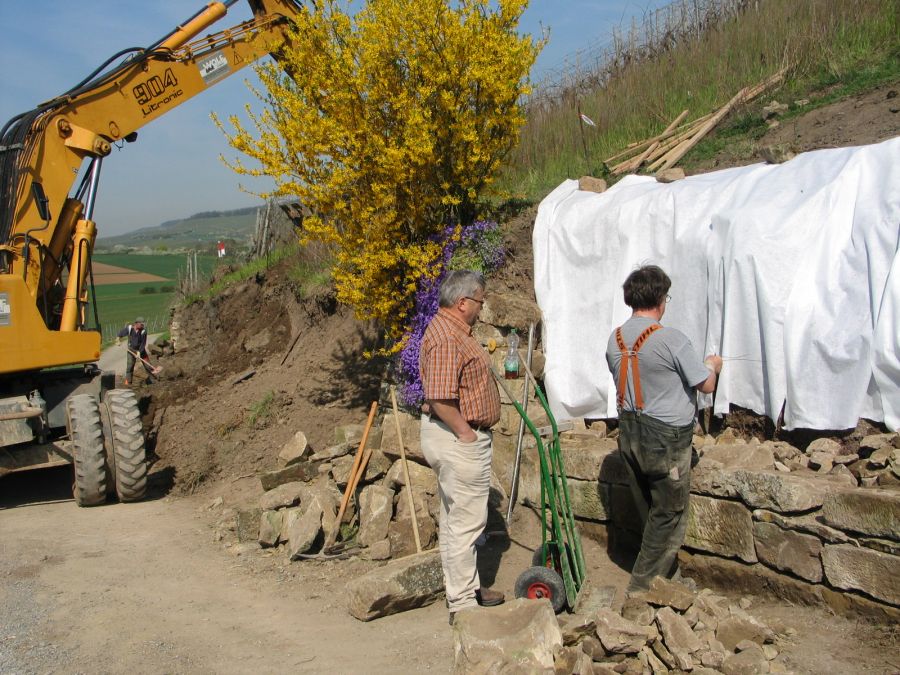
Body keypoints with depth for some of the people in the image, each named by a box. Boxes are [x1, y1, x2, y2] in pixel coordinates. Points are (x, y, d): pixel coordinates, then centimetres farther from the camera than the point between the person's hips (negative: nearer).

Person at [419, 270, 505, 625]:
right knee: (466, 520, -3)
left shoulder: (452, 329, 14)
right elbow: (440, 397, -30)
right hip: (457, 439, -11)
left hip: (458, 436, 11)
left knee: (456, 518, 19)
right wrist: (466, 433, -20)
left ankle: (466, 587, 32)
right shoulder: (447, 337, -22)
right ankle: (463, 604, 7)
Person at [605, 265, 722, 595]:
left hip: (629, 432, 7)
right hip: (666, 439, -7)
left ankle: (668, 576, 34)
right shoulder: (672, 339, -19)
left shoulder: (615, 338, 3)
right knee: (668, 514, 7)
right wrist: (711, 365, 11)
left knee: (650, 512, 18)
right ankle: (643, 585, 12)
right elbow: (706, 385, -11)